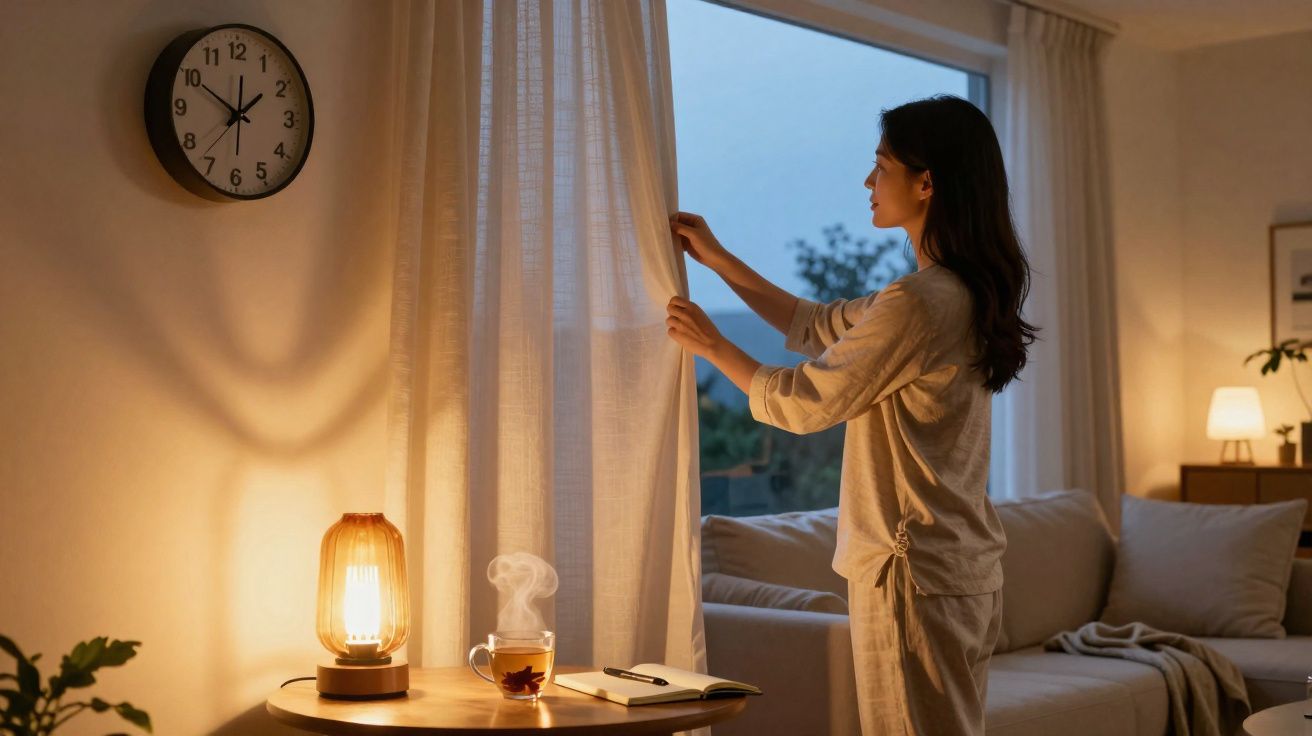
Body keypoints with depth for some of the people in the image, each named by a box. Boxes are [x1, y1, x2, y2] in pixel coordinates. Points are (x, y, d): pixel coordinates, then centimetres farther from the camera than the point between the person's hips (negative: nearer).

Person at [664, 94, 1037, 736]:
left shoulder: (921, 302, -20)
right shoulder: (965, 294, 11)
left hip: (915, 572, -10)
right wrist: (716, 258, 22)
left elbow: (803, 402, -11)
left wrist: (712, 345, 4)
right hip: (967, 569, 10)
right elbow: (818, 328, 20)